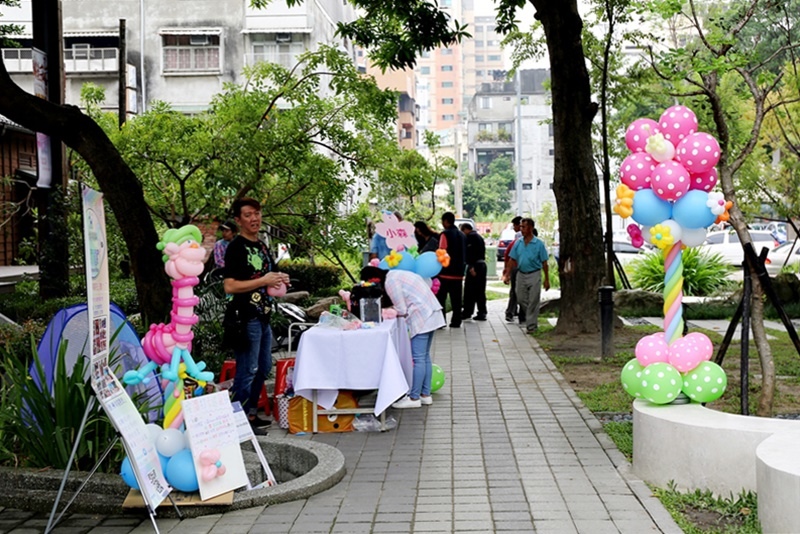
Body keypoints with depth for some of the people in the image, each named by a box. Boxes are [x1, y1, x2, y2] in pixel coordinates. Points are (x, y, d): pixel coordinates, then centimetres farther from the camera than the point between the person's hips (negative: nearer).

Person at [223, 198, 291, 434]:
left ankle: (252, 415, 29)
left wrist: (279, 280, 5)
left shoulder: (262, 246, 15)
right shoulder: (236, 247, -11)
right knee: (247, 371, -5)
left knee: (263, 368, 17)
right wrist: (264, 281, -21)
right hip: (245, 318, -9)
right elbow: (229, 286, -20)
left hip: (263, 317, 9)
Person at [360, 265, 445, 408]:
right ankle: (425, 394, 20)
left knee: (418, 359, -5)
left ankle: (414, 398, -1)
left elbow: (402, 310, -13)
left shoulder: (390, 282, -13)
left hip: (421, 318, -10)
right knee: (425, 357, 14)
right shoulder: (395, 274, 17)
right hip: (431, 314, 10)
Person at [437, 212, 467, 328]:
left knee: (440, 298, 1)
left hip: (446, 272, -6)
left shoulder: (445, 234, -10)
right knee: (456, 299, 9)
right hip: (458, 272, 6)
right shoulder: (462, 235, 12)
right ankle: (456, 321, 9)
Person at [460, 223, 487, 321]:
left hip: (474, 265, -9)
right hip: (482, 264, 9)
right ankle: (482, 313, 10)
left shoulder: (470, 237, -8)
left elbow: (471, 252, -18)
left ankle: (467, 312, -1)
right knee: (480, 291, 9)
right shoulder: (479, 237, 20)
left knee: (469, 290, -3)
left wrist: (471, 267, -21)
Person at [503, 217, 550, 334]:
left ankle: (531, 325, 5)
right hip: (521, 274, 5)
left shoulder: (539, 244, -7)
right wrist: (507, 275, 4)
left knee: (533, 301, -2)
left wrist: (547, 280, -6)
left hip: (534, 275, -5)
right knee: (521, 299, 9)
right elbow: (512, 260, 9)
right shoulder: (518, 243, 5)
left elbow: (544, 263, -5)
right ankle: (531, 317, 30)